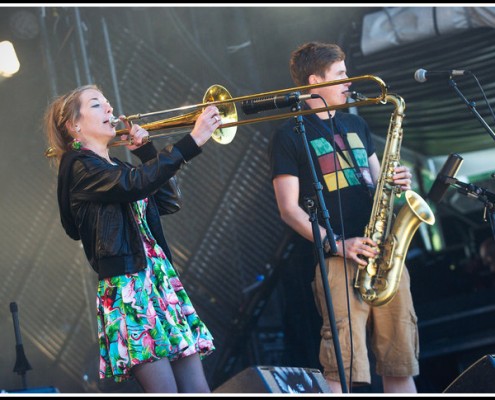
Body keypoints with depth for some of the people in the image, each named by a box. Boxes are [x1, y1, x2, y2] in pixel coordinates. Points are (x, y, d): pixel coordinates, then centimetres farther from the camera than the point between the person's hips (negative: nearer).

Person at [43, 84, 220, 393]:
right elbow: (135, 184, -22)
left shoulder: (118, 168, 22)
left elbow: (170, 202, 20)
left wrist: (147, 152, 14)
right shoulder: (78, 165, -4)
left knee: (198, 390, 2)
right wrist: (192, 141, -25)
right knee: (165, 390, -14)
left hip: (162, 282, 8)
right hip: (128, 289, -8)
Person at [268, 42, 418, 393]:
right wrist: (336, 244, -15)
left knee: (401, 363, 5)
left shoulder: (355, 123, 21)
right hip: (339, 259, -6)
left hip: (383, 252, 6)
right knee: (344, 367, -11)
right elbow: (290, 209, -4)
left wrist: (396, 183, 2)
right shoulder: (289, 136, 2)